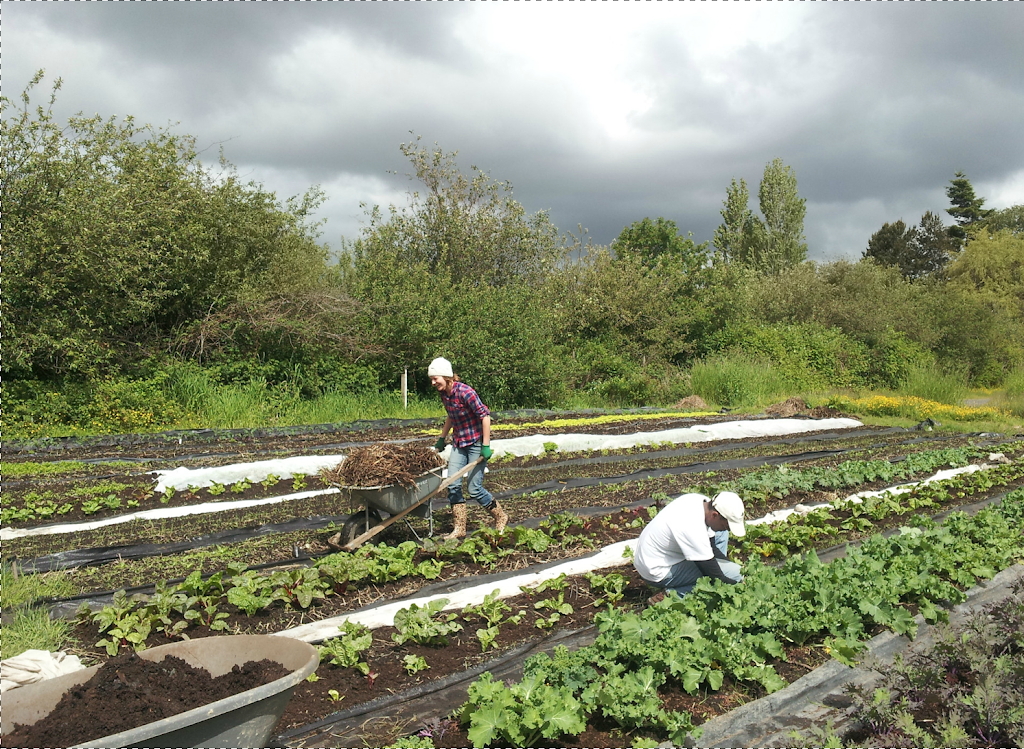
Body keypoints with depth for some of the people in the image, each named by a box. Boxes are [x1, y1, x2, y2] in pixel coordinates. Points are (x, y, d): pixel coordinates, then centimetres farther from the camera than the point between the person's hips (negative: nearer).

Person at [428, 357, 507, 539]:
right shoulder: (444, 394, 3)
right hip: (459, 443, 7)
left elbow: (485, 415, -20)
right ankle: (459, 528, 7)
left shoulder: (465, 392, -22)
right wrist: (442, 438, 23)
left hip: (475, 443, -7)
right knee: (453, 485, -3)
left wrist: (486, 446, -20)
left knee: (474, 489, -4)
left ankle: (501, 517, 19)